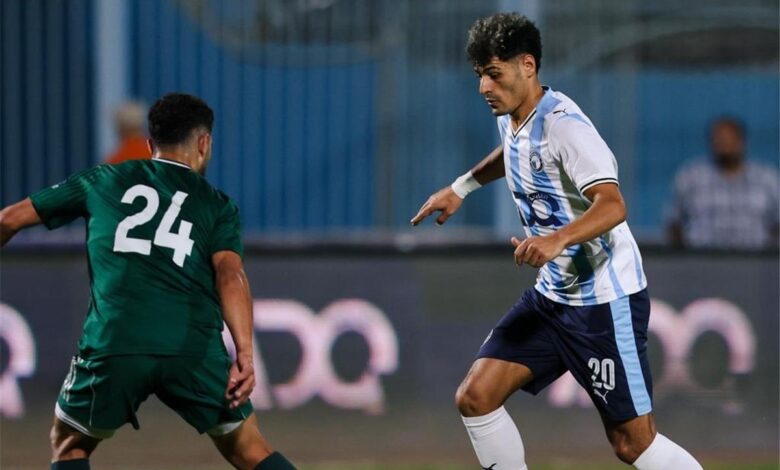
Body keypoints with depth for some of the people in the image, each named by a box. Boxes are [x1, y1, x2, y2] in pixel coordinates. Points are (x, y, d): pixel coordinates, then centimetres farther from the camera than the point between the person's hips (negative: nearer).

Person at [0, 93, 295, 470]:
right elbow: (230, 274, 0)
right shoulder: (218, 205, 19)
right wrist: (245, 355, -9)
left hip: (112, 343, 0)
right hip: (195, 347, 0)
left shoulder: (103, 181, 23)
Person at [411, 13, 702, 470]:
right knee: (475, 397, -3)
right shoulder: (512, 117, 6)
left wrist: (558, 239, -50)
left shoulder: (563, 124, -21)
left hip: (606, 300, -9)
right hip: (551, 296, 9)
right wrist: (461, 187, 30)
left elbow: (612, 205, -35)